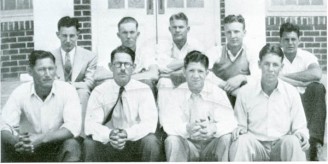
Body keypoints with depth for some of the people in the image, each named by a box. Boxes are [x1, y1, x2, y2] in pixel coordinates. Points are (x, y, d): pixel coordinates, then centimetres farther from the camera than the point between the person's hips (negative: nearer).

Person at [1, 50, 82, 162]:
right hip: (26, 151, 1)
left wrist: (41, 138, -35)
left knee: (72, 145, -32)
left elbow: (73, 126, -22)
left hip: (57, 147, -1)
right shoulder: (20, 93, -8)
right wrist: (15, 140, -38)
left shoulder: (67, 90, -11)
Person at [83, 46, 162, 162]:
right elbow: (91, 124, -10)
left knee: (151, 141, -30)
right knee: (89, 143, -29)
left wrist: (127, 134, -32)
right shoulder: (99, 91, -1)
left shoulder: (143, 90, -2)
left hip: (135, 144, 0)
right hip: (106, 145, 0)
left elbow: (149, 122, -12)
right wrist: (109, 135, -32)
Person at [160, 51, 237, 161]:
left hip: (211, 146, 0)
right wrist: (186, 128, -36)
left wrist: (214, 128, -36)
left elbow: (229, 121, -13)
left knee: (226, 138, -29)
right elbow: (168, 123, -14)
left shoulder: (218, 93, -1)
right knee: (172, 140, -30)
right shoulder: (176, 94, 0)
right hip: (187, 146, 0)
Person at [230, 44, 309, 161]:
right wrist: (239, 129, -14)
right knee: (242, 140, -33)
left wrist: (302, 134, -15)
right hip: (256, 146, 0)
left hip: (281, 147, 1)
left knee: (293, 141, -33)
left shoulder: (291, 92, 5)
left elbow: (300, 126, 8)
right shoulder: (245, 92, 4)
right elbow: (240, 125, 10)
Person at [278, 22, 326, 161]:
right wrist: (303, 82, -15)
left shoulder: (307, 57, 6)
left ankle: (314, 140, -36)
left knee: (317, 88, -27)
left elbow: (317, 74, -18)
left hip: (303, 99, 1)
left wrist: (287, 76, -14)